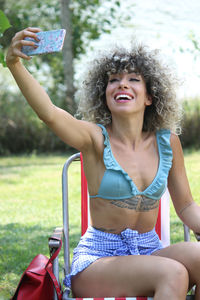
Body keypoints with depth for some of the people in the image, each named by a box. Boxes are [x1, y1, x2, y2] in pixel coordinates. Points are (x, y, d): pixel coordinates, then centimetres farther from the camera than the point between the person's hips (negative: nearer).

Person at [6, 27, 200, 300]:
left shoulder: (167, 142, 5)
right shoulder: (95, 139, -7)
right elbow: (48, 112, -27)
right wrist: (15, 64, -43)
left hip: (149, 251, 4)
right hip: (99, 257, -4)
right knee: (173, 273, -32)